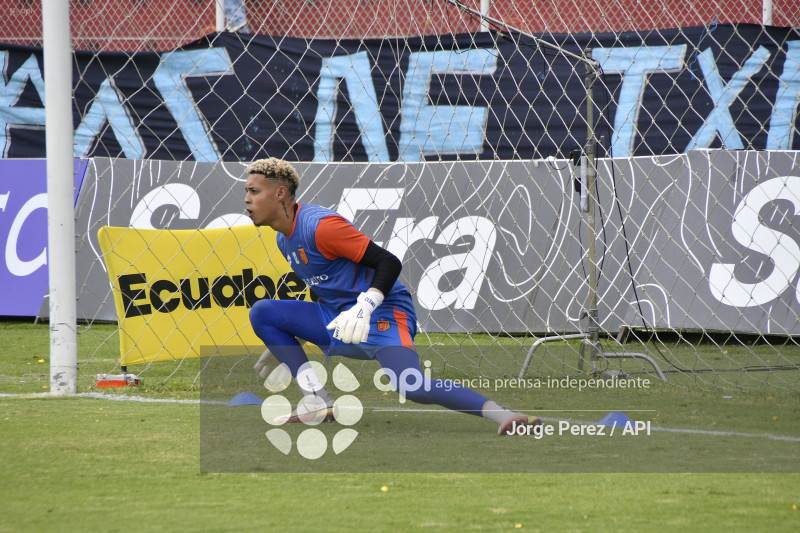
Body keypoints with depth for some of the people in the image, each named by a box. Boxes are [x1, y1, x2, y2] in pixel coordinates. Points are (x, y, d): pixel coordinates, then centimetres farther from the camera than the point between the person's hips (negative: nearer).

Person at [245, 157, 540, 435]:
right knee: (262, 313, 1)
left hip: (381, 318, -10)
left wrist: (364, 307, -36)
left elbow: (388, 262, -21)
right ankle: (321, 404, -3)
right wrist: (281, 345, 30)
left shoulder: (319, 225, -18)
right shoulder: (284, 239, 12)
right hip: (336, 320, 10)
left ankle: (501, 413, -28)